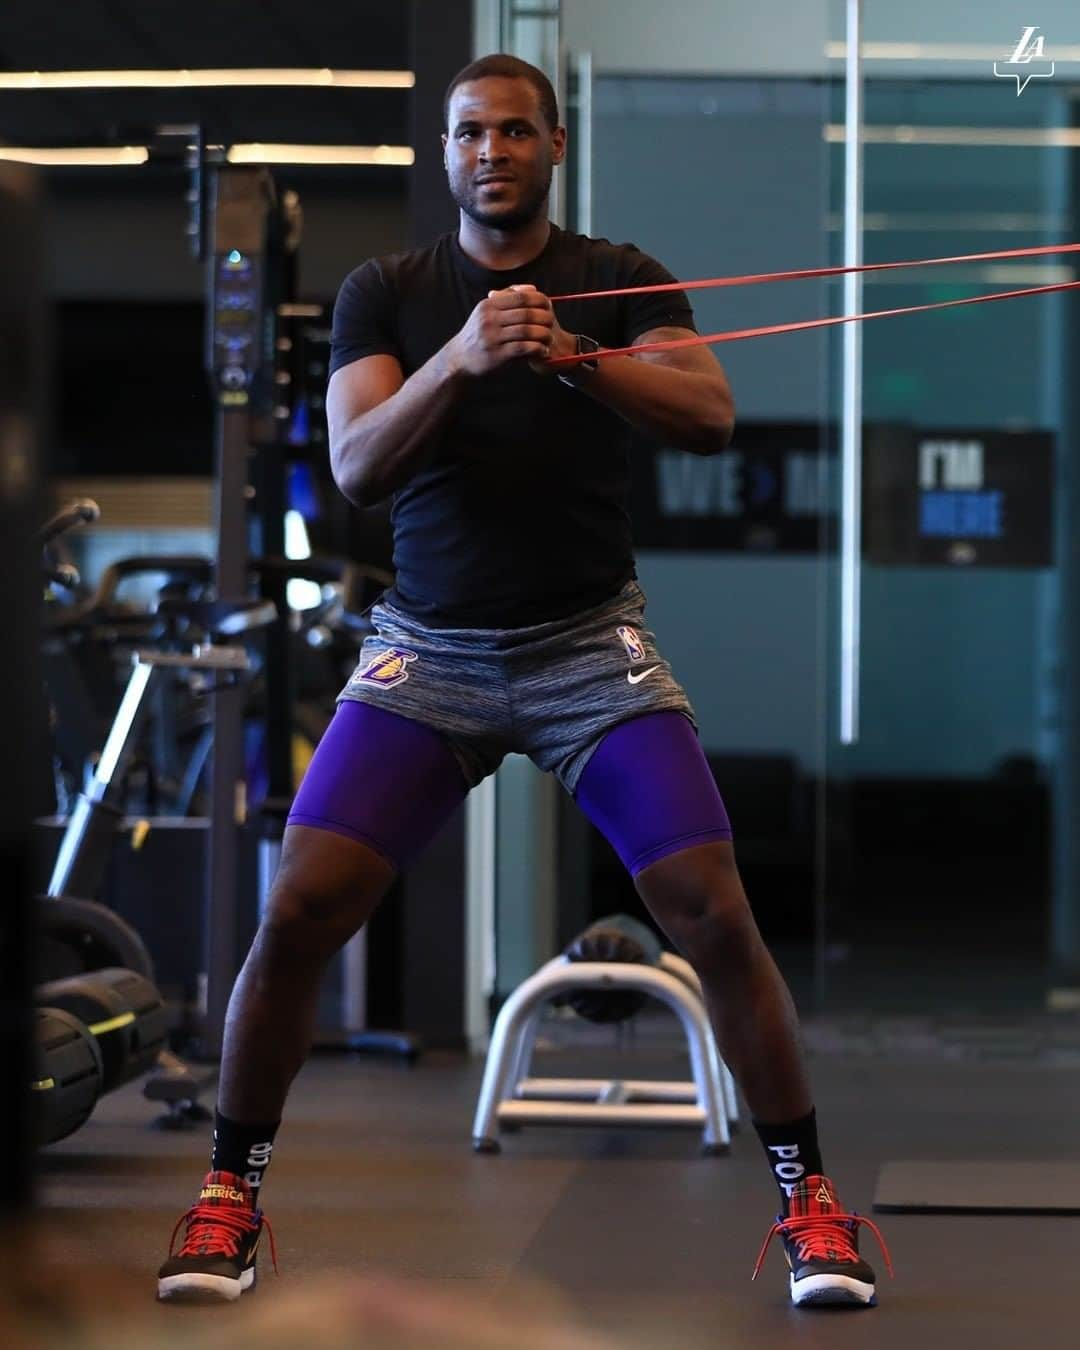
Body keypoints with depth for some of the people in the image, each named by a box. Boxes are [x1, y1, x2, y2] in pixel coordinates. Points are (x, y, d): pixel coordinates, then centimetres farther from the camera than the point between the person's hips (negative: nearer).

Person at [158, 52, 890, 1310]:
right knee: (295, 914, -11)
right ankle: (230, 1192, 7)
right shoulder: (387, 292, 2)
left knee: (714, 915, -12)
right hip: (428, 649, 1)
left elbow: (711, 415, -14)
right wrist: (459, 358, -28)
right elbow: (355, 470, -11)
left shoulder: (617, 277, 2)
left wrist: (573, 356, -31)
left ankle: (808, 1199, 3)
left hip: (590, 642, 0)